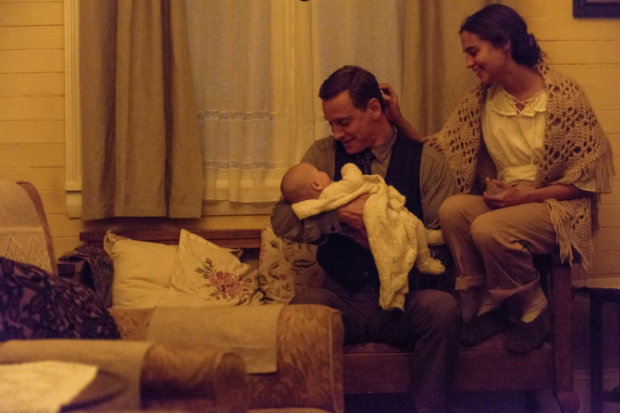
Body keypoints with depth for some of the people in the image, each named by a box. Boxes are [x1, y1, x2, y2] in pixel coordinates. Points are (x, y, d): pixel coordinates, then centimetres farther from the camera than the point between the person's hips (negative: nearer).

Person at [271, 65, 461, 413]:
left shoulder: (426, 161, 5)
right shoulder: (323, 155, 10)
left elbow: (445, 243, -1)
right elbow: (281, 220, 0)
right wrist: (342, 215, -14)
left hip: (404, 302, -1)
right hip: (345, 299, 1)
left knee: (442, 307, -33)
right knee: (305, 305, -32)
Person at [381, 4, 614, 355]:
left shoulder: (564, 95, -11)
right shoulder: (483, 99, 5)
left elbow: (588, 176, -10)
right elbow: (441, 151, 3)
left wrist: (525, 196, -18)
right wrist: (399, 121, -8)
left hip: (558, 205, -5)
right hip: (504, 200, 5)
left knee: (488, 229, -32)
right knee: (452, 210, -26)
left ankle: (532, 311, -7)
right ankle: (489, 308, -10)